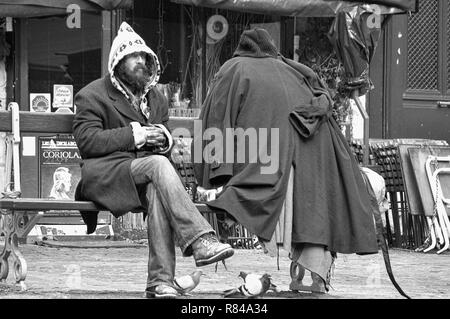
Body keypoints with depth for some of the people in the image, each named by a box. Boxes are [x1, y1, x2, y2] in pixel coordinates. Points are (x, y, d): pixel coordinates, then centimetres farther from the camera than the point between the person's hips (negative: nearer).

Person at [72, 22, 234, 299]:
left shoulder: (157, 98, 24)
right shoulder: (92, 95, 6)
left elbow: (166, 147, 28)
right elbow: (87, 141, -8)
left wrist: (163, 139, 1)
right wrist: (135, 135, -14)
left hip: (147, 176, 4)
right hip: (104, 174, -4)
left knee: (157, 193, -35)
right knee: (158, 164, -34)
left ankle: (161, 279, -41)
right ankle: (199, 239, -46)